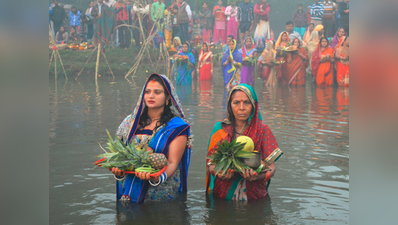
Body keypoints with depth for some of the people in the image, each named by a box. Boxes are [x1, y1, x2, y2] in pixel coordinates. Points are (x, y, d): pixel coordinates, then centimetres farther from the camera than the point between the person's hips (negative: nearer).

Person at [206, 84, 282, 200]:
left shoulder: (262, 130, 3)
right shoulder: (220, 128, 7)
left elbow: (271, 166, -1)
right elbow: (210, 161, 7)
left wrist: (258, 176, -23)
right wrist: (218, 172, -17)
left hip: (253, 195, -1)